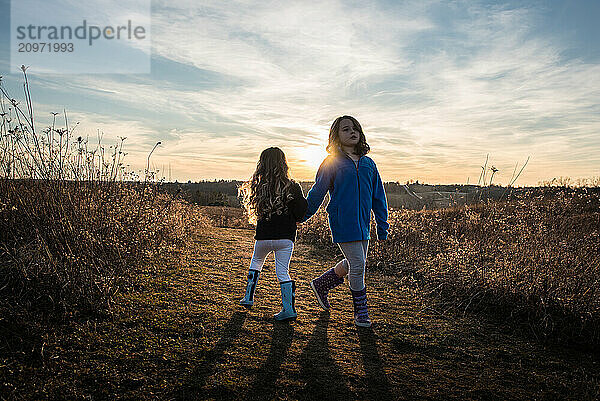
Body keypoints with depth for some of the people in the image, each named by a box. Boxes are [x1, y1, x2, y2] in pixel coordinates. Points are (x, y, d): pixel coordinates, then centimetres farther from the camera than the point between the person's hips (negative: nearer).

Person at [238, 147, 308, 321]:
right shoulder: (292, 186, -7)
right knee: (283, 272, 5)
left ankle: (248, 298, 31)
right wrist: (289, 219, 7)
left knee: (256, 263, 25)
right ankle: (289, 308, -1)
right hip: (285, 237, -1)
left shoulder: (258, 186, -3)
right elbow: (301, 211, -11)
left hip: (263, 236, 1)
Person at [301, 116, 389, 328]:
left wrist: (382, 224, 13)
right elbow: (317, 193, 3)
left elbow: (378, 196, 15)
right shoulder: (332, 162, -3)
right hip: (342, 222, -6)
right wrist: (302, 217, 8)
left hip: (362, 223, 6)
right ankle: (360, 312, 14)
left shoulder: (368, 163, 11)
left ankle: (321, 285, 36)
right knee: (357, 265, -6)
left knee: (353, 263, 13)